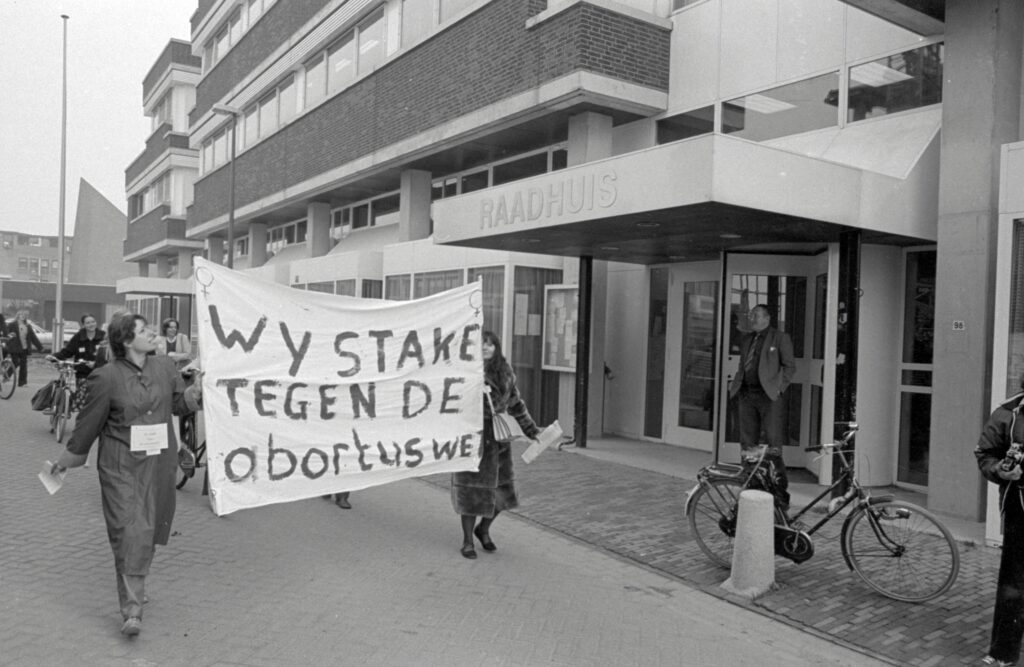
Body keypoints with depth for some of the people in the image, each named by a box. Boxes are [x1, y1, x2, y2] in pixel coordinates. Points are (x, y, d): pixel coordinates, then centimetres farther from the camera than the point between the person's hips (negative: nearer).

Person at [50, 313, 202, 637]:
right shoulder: (106, 377, -11)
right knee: (128, 531, -7)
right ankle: (132, 610, -3)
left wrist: (196, 393, -7)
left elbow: (180, 404, 14)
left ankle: (134, 585, 36)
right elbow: (89, 421, 0)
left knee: (148, 530, 12)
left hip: (158, 464, 4)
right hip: (120, 466, -4)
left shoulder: (165, 367, 3)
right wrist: (69, 457, 9)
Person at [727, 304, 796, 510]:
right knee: (747, 447, 8)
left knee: (773, 447, -8)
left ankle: (781, 492, 0)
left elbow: (790, 366, 0)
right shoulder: (745, 339, 19)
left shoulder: (780, 338, 2)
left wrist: (778, 387, -9)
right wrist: (735, 385, 8)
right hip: (747, 395, 6)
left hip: (769, 396, -6)